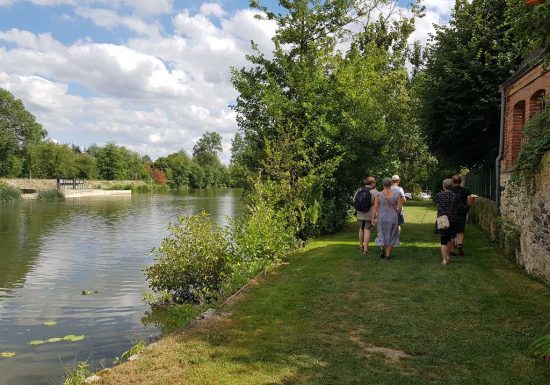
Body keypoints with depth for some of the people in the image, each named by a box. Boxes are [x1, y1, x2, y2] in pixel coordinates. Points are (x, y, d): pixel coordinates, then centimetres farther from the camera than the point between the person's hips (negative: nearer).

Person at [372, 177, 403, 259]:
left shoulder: (379, 194, -9)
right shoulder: (396, 193, -8)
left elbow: (375, 207, -8)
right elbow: (400, 207, -6)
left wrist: (373, 218, 1)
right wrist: (396, 214, 12)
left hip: (381, 217, 0)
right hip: (393, 218, 0)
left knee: (383, 233, 22)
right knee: (391, 235, 14)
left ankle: (382, 248, 3)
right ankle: (388, 254, 13)